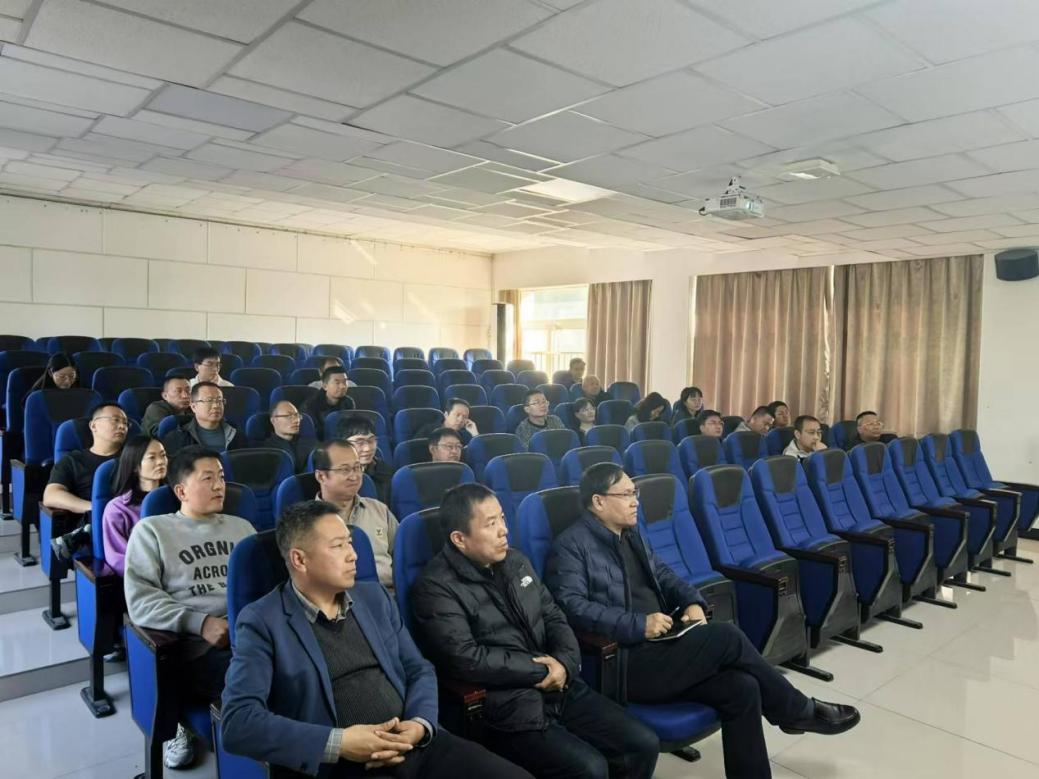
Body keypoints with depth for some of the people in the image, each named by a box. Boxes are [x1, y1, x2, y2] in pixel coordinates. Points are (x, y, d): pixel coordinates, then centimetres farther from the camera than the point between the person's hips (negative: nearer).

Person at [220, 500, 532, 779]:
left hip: (416, 747, 4)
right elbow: (238, 722, -11)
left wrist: (420, 725, -6)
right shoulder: (262, 622, -2)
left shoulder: (374, 597, 14)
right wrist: (338, 744, -18)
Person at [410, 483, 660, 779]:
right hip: (506, 706, -7)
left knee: (644, 744, -2)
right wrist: (540, 669, -13)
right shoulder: (436, 588, -11)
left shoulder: (515, 561, 11)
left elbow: (554, 617, 14)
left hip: (561, 687, 7)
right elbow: (465, 659, -20)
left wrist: (564, 662, -7)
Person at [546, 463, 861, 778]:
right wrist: (638, 624, -26)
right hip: (621, 662, -8)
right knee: (726, 637, -19)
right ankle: (799, 711, 3)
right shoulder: (571, 546, -9)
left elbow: (662, 575, 21)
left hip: (660, 645, 8)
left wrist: (692, 602, 0)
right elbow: (572, 606, -21)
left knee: (741, 687, -15)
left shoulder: (629, 533, 17)